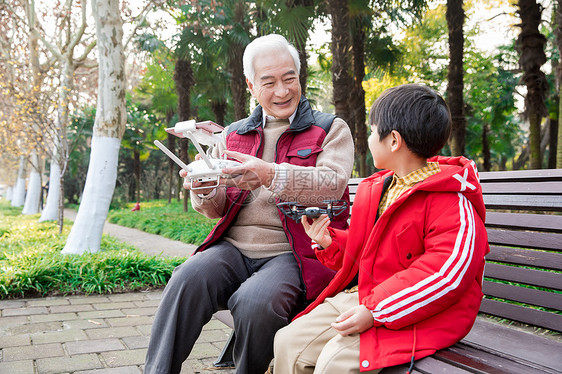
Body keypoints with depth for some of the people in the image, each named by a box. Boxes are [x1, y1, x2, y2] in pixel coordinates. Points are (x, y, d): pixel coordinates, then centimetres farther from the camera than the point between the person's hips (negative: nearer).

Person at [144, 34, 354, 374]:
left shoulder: (331, 129, 8)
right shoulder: (233, 135, 19)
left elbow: (332, 185, -13)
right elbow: (218, 210, 17)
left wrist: (270, 176, -29)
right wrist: (205, 192, -9)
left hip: (293, 254, -3)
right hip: (234, 249, 4)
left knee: (256, 301, -32)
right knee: (187, 281, -27)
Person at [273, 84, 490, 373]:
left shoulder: (450, 201, -16)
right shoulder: (374, 188, 13)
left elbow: (446, 272, -26)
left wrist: (374, 311, -28)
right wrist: (328, 242, 4)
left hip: (417, 313, -8)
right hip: (359, 295, 8)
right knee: (289, 342, -1)